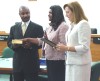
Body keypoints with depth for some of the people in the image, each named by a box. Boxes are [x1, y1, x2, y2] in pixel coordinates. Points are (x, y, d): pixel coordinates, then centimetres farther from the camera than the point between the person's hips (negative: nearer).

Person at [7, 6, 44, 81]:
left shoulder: (38, 27, 0)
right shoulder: (14, 28, 11)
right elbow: (9, 42, 14)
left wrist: (31, 45, -21)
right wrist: (13, 45, -10)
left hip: (31, 63, -3)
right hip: (17, 63, 3)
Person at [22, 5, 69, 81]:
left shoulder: (63, 26, -14)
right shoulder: (51, 27, 14)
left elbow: (63, 45, -19)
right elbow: (42, 40, 12)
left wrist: (50, 42, -22)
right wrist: (29, 39, 6)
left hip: (57, 61, -9)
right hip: (49, 59, 9)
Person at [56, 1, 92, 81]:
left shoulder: (83, 24, -11)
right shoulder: (73, 25, 13)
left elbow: (84, 47, -18)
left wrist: (66, 48, -18)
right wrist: (63, 47, 1)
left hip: (80, 63, -8)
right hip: (71, 62, 8)